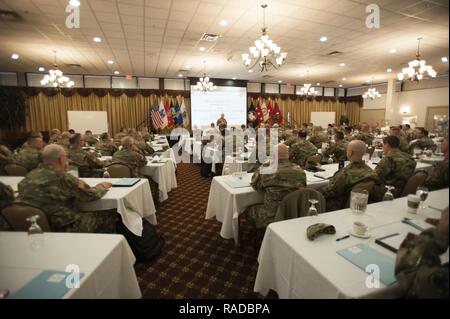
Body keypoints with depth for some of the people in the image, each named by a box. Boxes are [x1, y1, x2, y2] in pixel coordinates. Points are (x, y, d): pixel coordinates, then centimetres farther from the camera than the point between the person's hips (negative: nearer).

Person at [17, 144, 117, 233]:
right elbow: (91, 195, -12)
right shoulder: (62, 177, -21)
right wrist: (102, 186, 7)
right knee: (109, 215, 6)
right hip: (64, 228, -8)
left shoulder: (28, 177, 0)